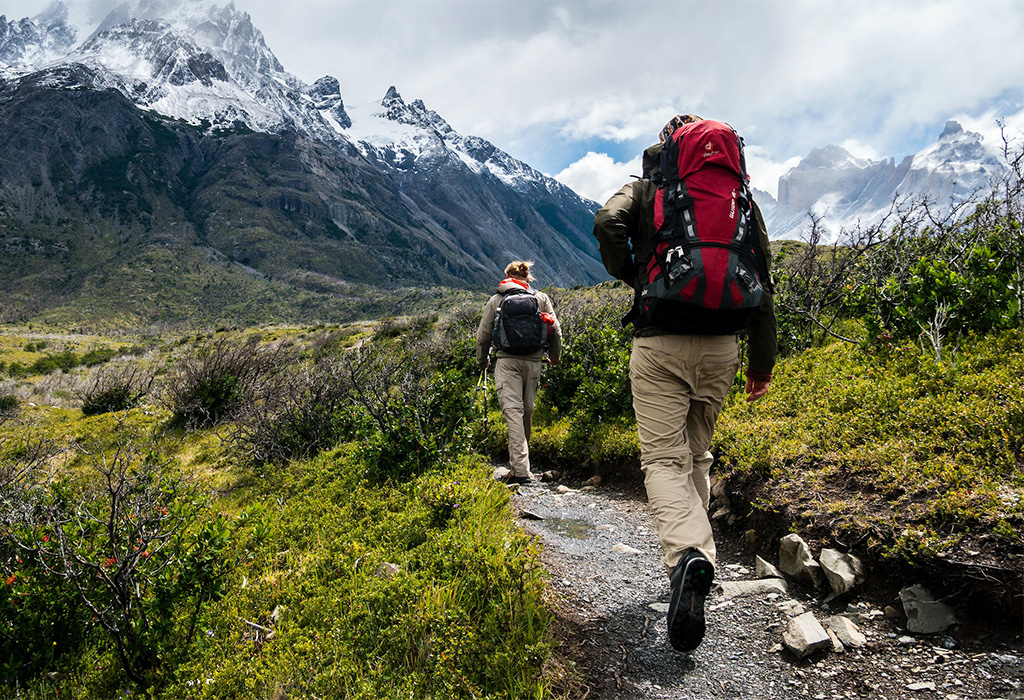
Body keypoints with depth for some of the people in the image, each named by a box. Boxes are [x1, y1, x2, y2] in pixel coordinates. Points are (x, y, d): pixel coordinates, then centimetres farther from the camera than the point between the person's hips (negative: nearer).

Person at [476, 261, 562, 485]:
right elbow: (555, 331, 9)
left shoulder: (495, 300, 10)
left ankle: (521, 470, -21)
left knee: (513, 411, -10)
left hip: (506, 360, -2)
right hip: (533, 361, 2)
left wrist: (482, 361, 26)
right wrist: (554, 357, 25)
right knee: (527, 412, 13)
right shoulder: (541, 299, 12)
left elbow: (483, 336, 10)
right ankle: (517, 465, 25)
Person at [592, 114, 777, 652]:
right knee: (697, 454, 18)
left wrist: (629, 275, 3)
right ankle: (692, 554, 23)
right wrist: (762, 360, 13)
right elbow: (762, 283, 9)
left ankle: (687, 554, -27)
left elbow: (607, 224, -16)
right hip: (721, 345, 4)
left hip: (659, 343, -3)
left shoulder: (644, 190, 7)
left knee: (663, 457, -4)